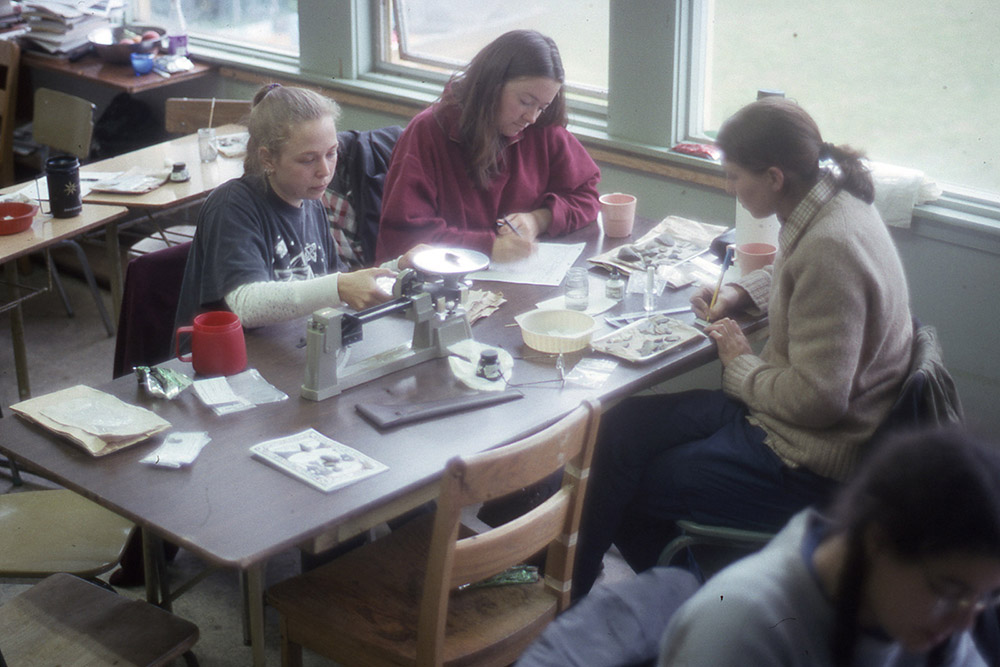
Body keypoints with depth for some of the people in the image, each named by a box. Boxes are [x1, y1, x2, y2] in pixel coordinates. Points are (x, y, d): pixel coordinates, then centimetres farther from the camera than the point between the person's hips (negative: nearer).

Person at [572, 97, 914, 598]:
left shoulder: (830, 247, -29)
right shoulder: (829, 203, 1)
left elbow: (818, 399, -28)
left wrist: (742, 365, -11)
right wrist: (739, 293, 8)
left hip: (808, 462, -10)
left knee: (632, 495, -1)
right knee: (621, 426, 6)